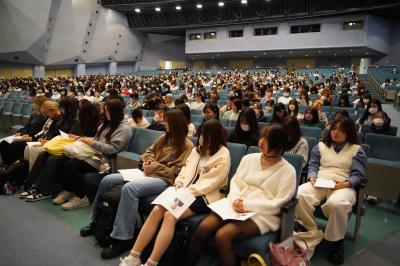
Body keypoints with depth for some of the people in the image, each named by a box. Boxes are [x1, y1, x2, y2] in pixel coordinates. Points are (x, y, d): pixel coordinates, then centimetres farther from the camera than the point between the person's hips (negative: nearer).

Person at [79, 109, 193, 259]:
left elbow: (178, 171, -14)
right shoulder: (164, 138, 15)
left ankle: (122, 239, -28)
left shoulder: (187, 145, -7)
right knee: (107, 180, -2)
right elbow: (149, 151, 26)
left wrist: (155, 166, -12)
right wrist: (148, 161, 2)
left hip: (164, 180, -8)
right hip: (148, 173, 9)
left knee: (129, 188, -36)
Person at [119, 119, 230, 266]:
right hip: (186, 191, 6)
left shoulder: (223, 155, -6)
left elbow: (211, 182, -13)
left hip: (204, 197, -6)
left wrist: (188, 191, -19)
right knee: (156, 210, -19)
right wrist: (179, 182, -5)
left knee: (170, 215, -29)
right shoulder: (197, 149, 17)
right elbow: (186, 168, 15)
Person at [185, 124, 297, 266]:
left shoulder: (288, 171, -5)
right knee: (203, 228, -18)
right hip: (237, 207, 5)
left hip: (263, 215, -4)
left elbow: (278, 203, -10)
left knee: (222, 235, -28)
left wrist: (249, 205, -17)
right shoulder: (248, 158, 9)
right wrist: (235, 200, -12)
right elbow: (235, 182, 9)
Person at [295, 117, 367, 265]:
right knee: (299, 194, -31)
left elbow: (357, 174, 5)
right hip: (319, 183, 3)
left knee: (337, 203, -40)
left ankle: (336, 241, -13)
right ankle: (312, 233, -12)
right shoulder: (321, 145, 20)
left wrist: (345, 184, -15)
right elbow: (312, 165, 15)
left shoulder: (357, 150, 13)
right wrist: (312, 177, -7)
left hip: (344, 186, -2)